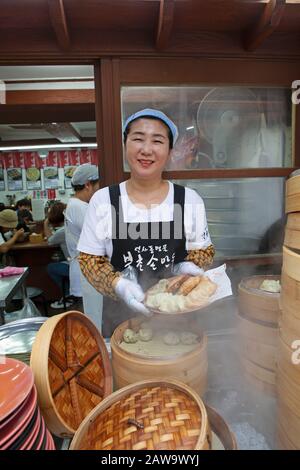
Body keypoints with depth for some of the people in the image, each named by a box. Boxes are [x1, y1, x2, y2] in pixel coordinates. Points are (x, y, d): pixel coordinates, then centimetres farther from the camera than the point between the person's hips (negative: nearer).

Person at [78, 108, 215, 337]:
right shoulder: (102, 200, -7)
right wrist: (118, 284, -20)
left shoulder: (189, 200, -6)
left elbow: (204, 250, 4)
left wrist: (186, 267, -16)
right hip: (121, 316, 0)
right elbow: (89, 259, -3)